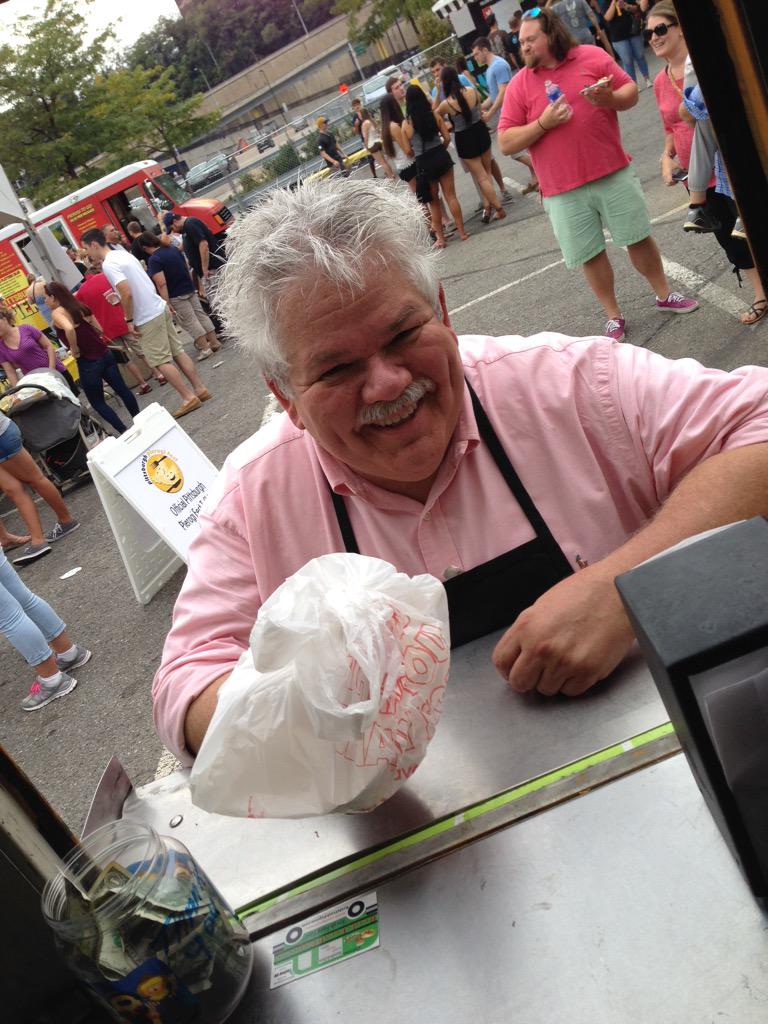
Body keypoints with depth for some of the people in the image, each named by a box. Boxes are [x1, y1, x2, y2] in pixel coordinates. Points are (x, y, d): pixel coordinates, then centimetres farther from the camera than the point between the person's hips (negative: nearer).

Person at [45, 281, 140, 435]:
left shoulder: (57, 313, -11)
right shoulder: (80, 306, 10)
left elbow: (69, 329, -32)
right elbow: (99, 329, 12)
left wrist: (75, 349, -18)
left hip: (88, 362, -7)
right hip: (104, 353, 7)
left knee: (97, 401, 10)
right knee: (122, 389, 16)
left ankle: (125, 432, 9)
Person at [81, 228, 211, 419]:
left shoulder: (108, 264, -16)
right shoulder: (123, 253, 12)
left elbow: (127, 293, -25)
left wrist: (129, 319, -13)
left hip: (148, 318, -9)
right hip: (160, 307, 9)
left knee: (161, 361, 0)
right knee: (177, 351, 13)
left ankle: (188, 397, 2)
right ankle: (200, 389, 17)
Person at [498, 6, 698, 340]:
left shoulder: (593, 56, 1)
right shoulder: (519, 84, -1)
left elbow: (631, 91, 6)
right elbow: (506, 143, -5)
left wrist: (610, 98, -16)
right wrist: (543, 123, -18)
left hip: (614, 174, 1)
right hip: (563, 191, 0)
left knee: (638, 237, 11)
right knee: (590, 255, 7)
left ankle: (664, 294, 30)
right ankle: (613, 315, 23)